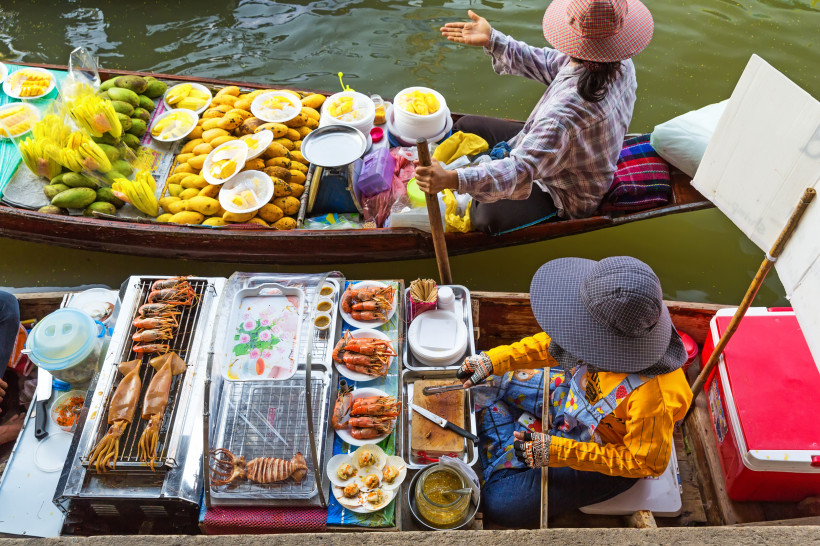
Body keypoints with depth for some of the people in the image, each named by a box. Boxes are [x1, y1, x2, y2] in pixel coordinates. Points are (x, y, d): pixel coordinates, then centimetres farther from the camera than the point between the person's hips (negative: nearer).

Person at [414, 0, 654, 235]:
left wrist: (452, 179, -51)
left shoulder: (569, 110, -44)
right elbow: (549, 64, -2)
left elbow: (522, 170, -44)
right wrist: (491, 40, -4)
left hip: (566, 196, -9)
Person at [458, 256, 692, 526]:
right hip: (574, 397, 6)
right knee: (484, 383, 8)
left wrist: (557, 452, -29)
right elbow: (553, 345, -5)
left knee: (500, 503, -9)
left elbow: (647, 463, -26)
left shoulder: (653, 398, -44)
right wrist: (492, 360, -11)